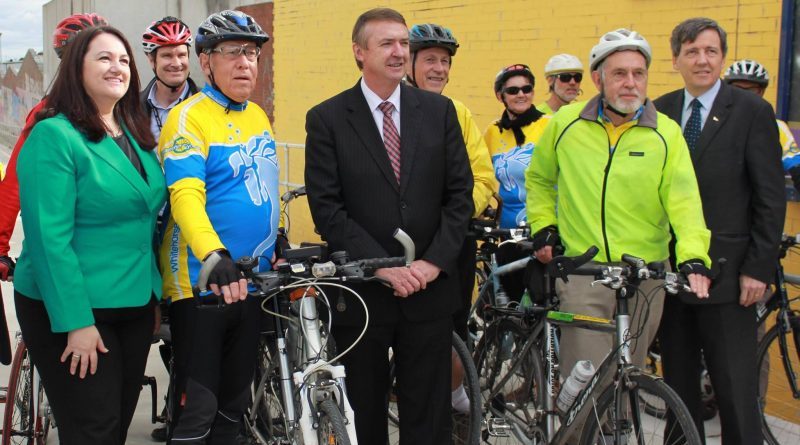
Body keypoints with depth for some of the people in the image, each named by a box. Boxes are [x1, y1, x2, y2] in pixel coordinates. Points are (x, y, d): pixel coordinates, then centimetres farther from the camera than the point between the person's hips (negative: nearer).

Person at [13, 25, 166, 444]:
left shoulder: (137, 135, 9)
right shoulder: (54, 135, -14)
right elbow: (49, 236, -19)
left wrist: (155, 292, 11)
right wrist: (75, 320, -22)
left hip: (135, 303, 7)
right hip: (72, 308, -7)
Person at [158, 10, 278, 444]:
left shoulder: (257, 115, 11)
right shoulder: (188, 117, -12)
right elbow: (185, 194, -26)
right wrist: (216, 258, -40)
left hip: (252, 282, 7)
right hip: (201, 284, -7)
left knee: (234, 405, 16)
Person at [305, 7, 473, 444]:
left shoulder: (439, 110, 5)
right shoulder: (326, 118, -3)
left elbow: (460, 193, 3)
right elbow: (327, 208, -8)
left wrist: (434, 262, -9)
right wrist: (384, 266, -15)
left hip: (430, 288, 2)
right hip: (361, 292, -2)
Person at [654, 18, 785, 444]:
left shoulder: (752, 111, -3)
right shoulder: (659, 112, 8)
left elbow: (771, 198, -5)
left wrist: (758, 268, -10)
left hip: (727, 275, -4)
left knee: (735, 389, 0)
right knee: (678, 383, 13)